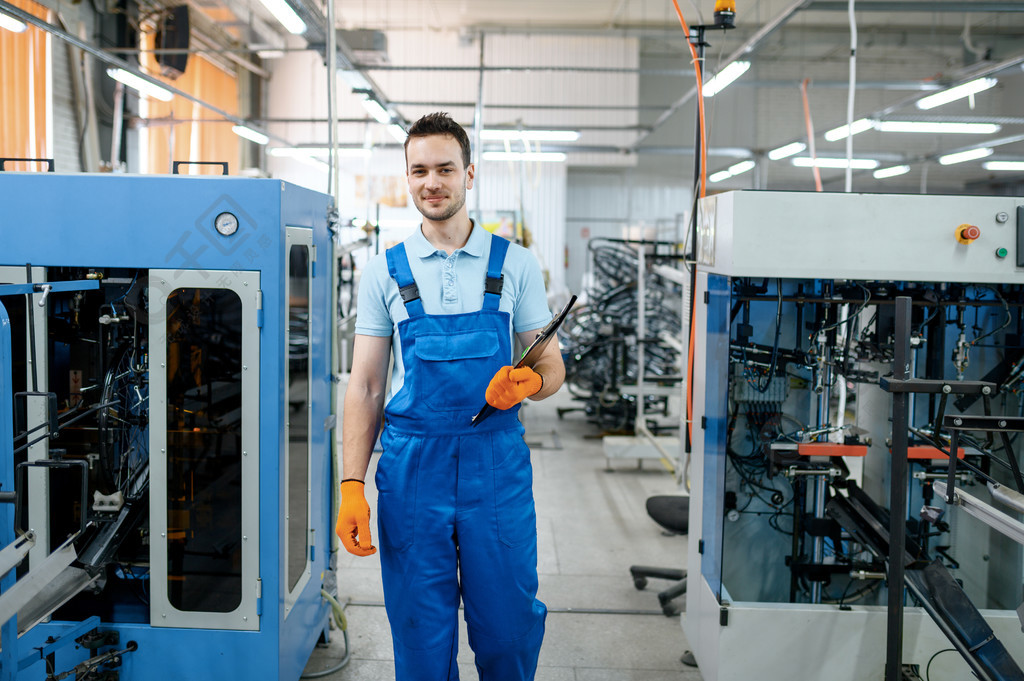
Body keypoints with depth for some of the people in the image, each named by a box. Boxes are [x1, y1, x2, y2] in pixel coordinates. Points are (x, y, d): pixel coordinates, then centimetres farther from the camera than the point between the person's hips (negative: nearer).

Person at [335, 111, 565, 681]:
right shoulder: (384, 272, 4)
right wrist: (352, 487, -5)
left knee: (509, 630, 8)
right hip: (412, 465, 1)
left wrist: (528, 383, -17)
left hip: (497, 464, 0)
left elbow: (552, 365, 7)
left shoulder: (516, 264, 3)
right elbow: (365, 387, 4)